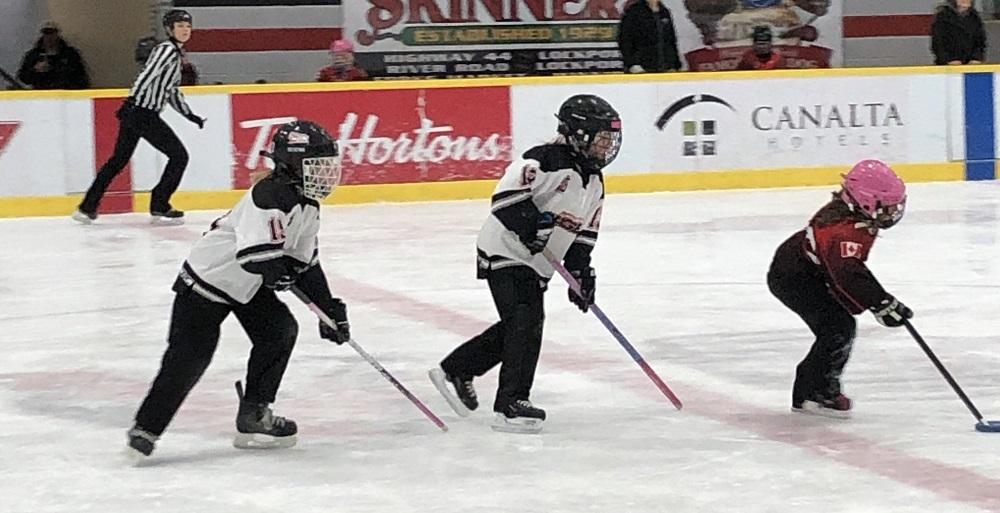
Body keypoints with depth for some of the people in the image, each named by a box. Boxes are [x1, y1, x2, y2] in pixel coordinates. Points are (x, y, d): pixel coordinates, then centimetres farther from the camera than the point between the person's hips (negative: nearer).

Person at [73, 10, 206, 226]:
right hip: (143, 113, -10)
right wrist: (132, 101, -33)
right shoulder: (167, 50, -11)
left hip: (134, 113, 10)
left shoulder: (175, 53, 19)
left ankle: (87, 207, 19)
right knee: (179, 156, -2)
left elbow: (171, 91, 26)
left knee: (119, 159, 16)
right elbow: (146, 76, -23)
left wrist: (190, 116, 24)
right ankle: (159, 208, 3)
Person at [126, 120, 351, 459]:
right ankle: (146, 428, -5)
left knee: (280, 330, 2)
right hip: (208, 278, -10)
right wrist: (280, 271, -21)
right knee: (191, 355, -12)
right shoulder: (271, 198, -29)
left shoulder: (307, 208, 3)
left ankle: (253, 417, 11)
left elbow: (306, 264, 9)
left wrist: (330, 310, 4)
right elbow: (256, 254, -40)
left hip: (248, 285, 10)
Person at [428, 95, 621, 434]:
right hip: (506, 252, -10)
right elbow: (506, 194, -30)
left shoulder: (594, 182, 10)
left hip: (536, 264, 10)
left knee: (514, 328, 15)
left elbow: (584, 233, 16)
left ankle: (456, 371, 33)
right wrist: (531, 220, -40)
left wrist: (581, 272, 6)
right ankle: (511, 406, -20)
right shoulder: (547, 161, -21)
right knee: (526, 322, -20)